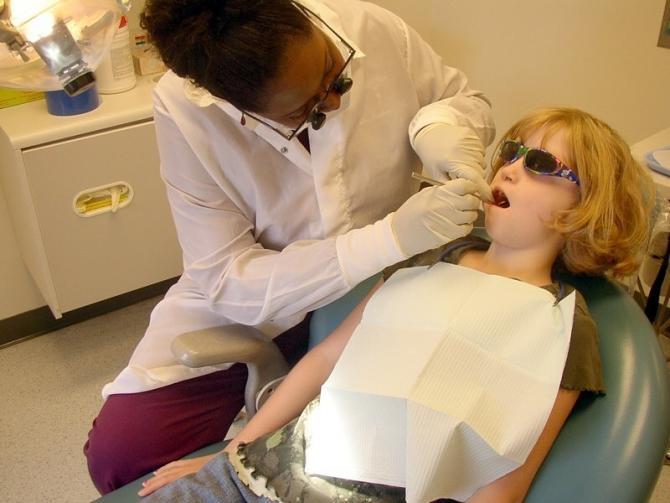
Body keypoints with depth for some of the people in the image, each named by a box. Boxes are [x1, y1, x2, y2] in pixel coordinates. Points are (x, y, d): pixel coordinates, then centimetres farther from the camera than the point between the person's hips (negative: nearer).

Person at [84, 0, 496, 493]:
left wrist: (438, 125, -26)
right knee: (119, 452, -14)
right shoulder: (184, 111, -24)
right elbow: (229, 281, -25)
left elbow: (469, 101, 0)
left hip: (381, 280, 2)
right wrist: (394, 236, -35)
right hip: (250, 302, -1)